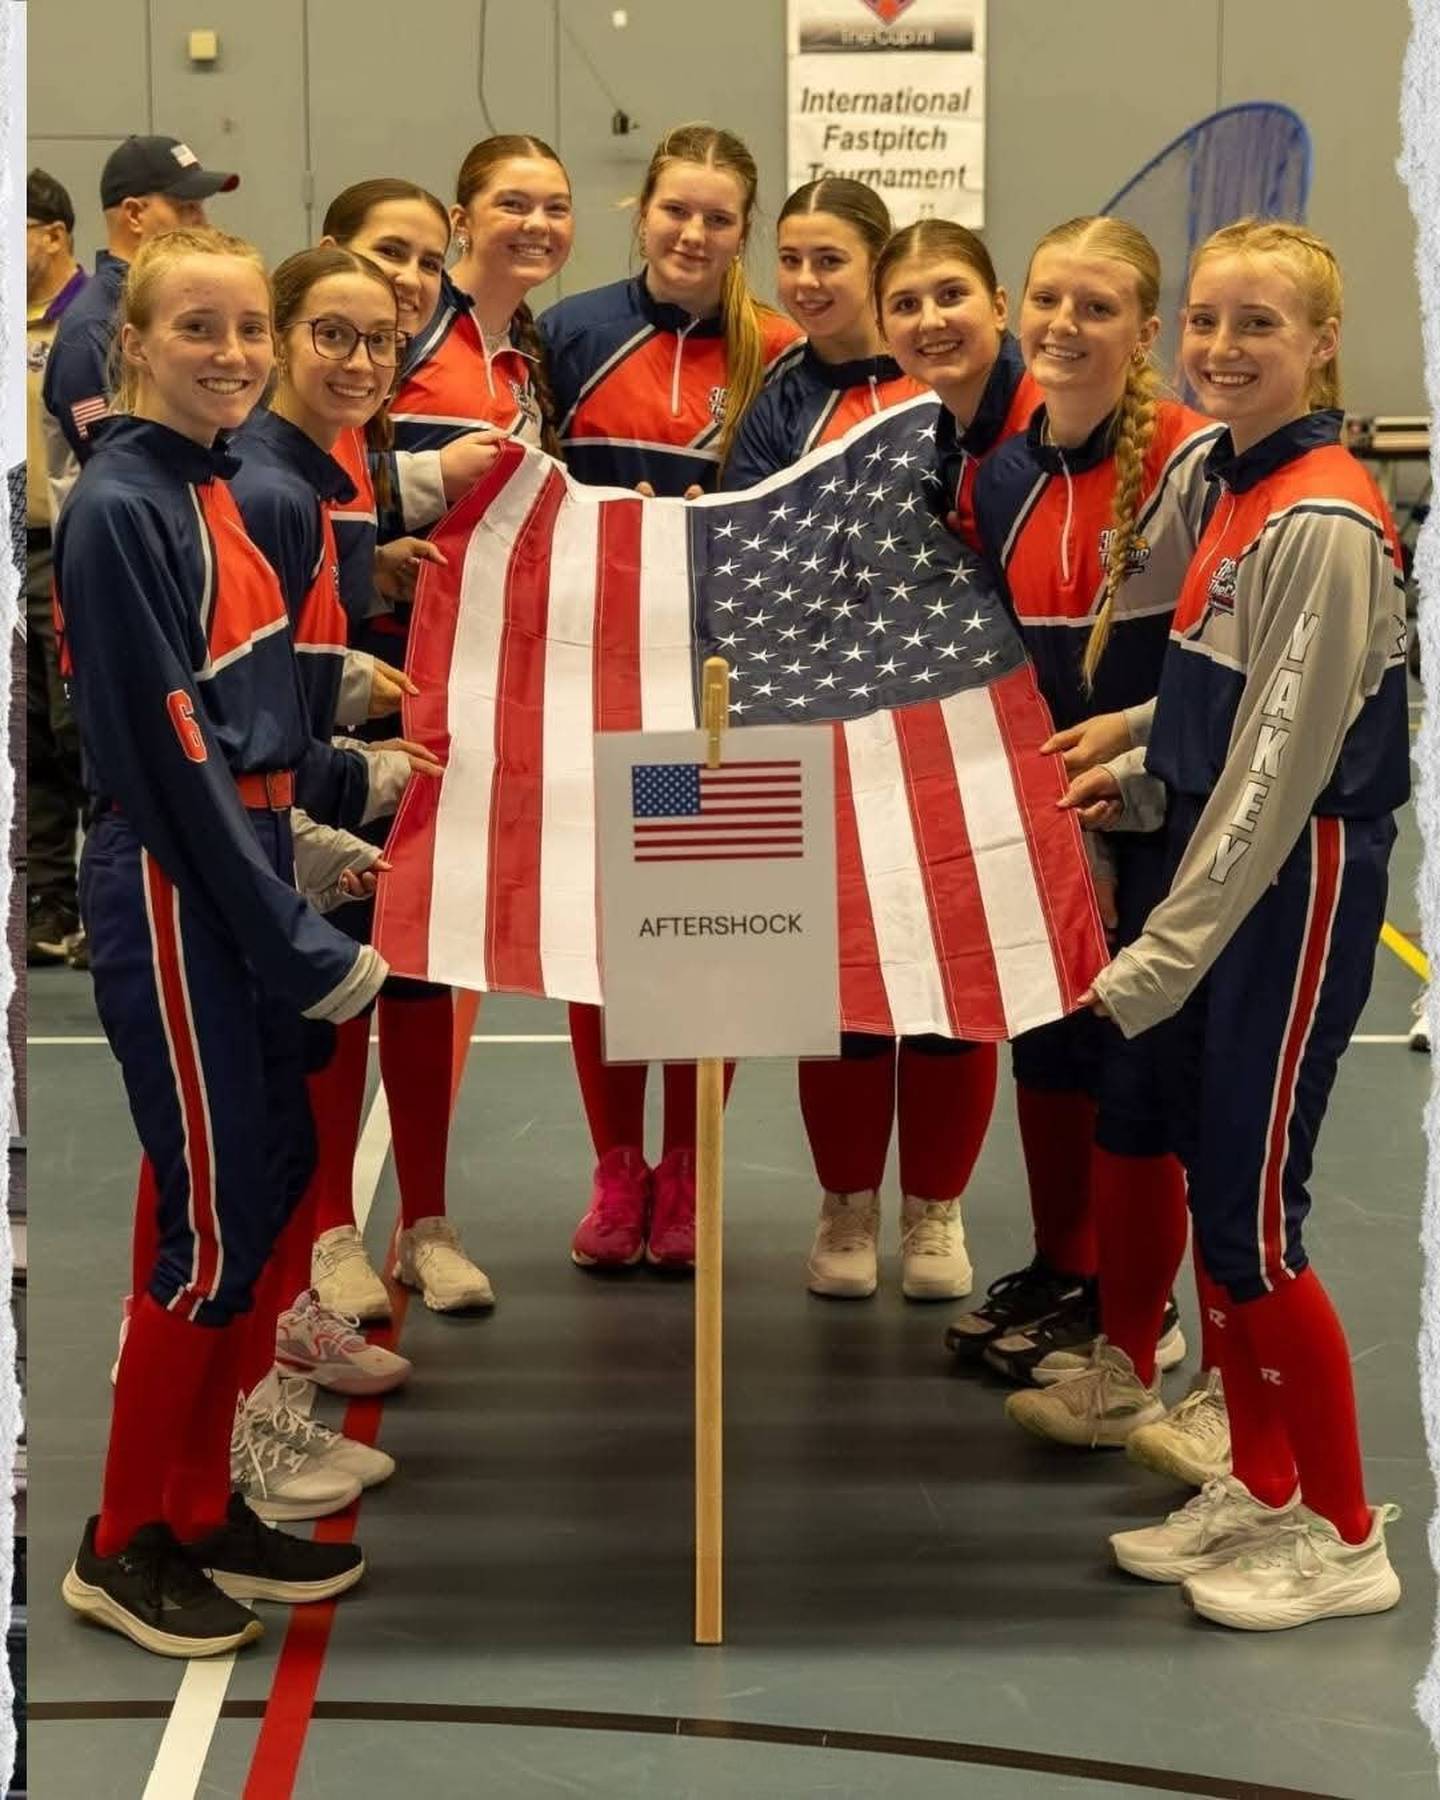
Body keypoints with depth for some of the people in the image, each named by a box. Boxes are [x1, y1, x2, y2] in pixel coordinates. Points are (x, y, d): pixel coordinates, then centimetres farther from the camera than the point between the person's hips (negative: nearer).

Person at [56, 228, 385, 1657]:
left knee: (266, 1189, 12)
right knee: (215, 1226, -3)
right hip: (171, 894, -8)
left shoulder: (209, 489, 12)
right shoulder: (119, 507, -14)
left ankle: (204, 1512, 24)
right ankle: (122, 1547, 12)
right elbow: (165, 753, -18)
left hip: (240, 874, 8)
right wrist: (300, 941, -16)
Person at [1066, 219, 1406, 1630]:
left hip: (1294, 892, -9)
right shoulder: (1238, 487, 9)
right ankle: (1259, 1487, 29)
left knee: (1252, 1218, -2)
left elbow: (1285, 759, -22)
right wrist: (1141, 775, 6)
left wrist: (1170, 950, -21)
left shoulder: (1323, 522, -19)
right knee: (1212, 1194, 14)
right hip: (1221, 872, 9)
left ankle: (1345, 1536, 14)